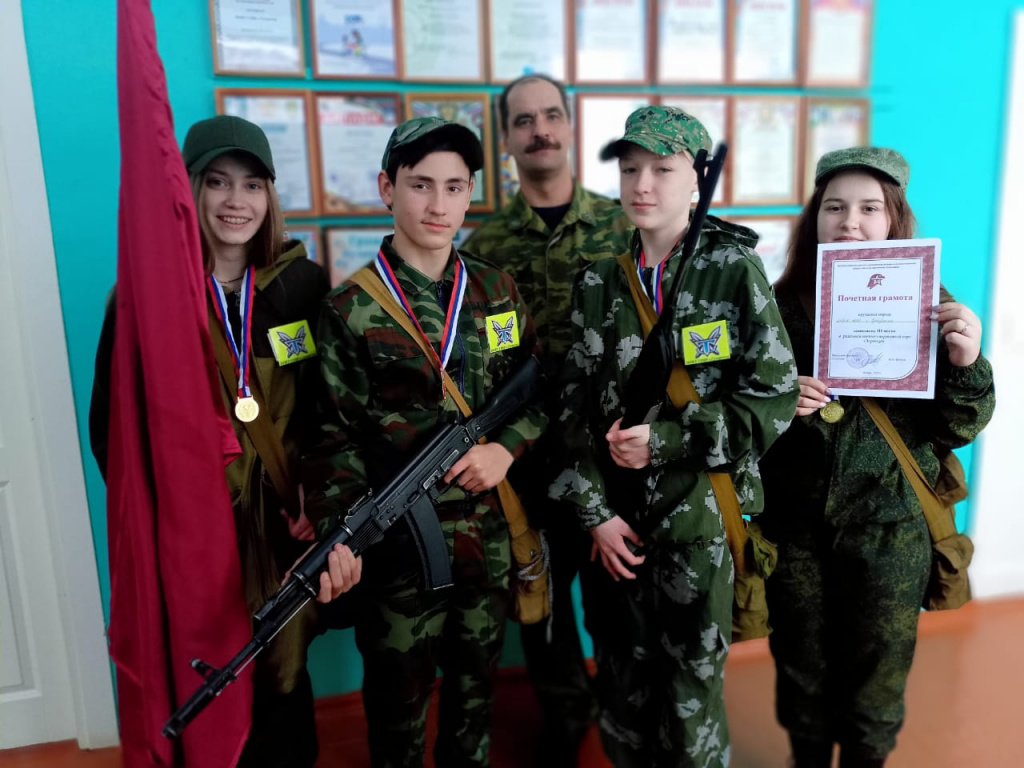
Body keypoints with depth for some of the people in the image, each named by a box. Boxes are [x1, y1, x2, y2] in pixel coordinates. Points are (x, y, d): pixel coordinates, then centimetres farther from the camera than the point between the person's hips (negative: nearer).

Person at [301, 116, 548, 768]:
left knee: (477, 679, 22)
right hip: (400, 540, -3)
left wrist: (508, 447, -11)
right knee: (399, 692, 15)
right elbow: (338, 435, -9)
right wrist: (340, 531, -21)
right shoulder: (350, 310, -8)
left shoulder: (497, 291, 2)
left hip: (492, 533, 4)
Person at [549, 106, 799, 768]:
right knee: (623, 689, 16)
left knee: (691, 692, 9)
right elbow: (577, 407, 3)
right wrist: (594, 511, -3)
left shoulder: (735, 270, -6)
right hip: (618, 518, 3)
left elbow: (774, 398, -8)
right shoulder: (599, 282, 3)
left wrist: (667, 441, -15)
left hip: (700, 517, -3)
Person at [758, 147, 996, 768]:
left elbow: (956, 429, -2)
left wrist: (967, 366, -21)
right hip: (796, 524, 1)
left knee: (875, 685, 16)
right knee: (802, 671, 18)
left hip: (891, 529, 0)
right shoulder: (783, 305, -3)